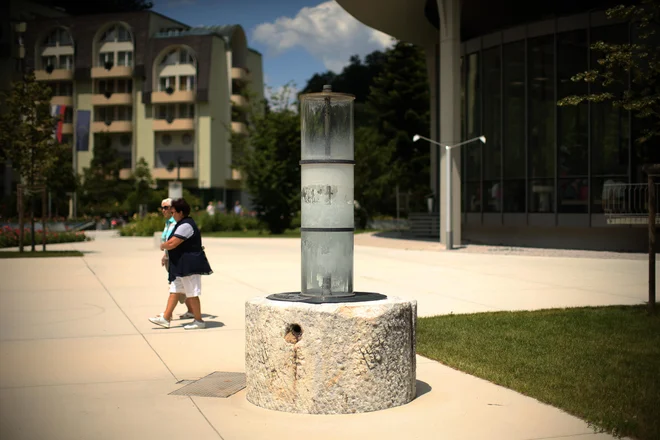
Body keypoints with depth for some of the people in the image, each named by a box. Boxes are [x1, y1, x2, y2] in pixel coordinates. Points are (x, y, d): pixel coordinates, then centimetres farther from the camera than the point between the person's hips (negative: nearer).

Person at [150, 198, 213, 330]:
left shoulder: (185, 226, -20)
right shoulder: (183, 224, 15)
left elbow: (172, 244, -23)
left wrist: (162, 245, -4)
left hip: (189, 264, -11)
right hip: (182, 264, 11)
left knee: (191, 294, -3)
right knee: (174, 291, 11)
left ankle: (199, 321, 7)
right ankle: (165, 318, 15)